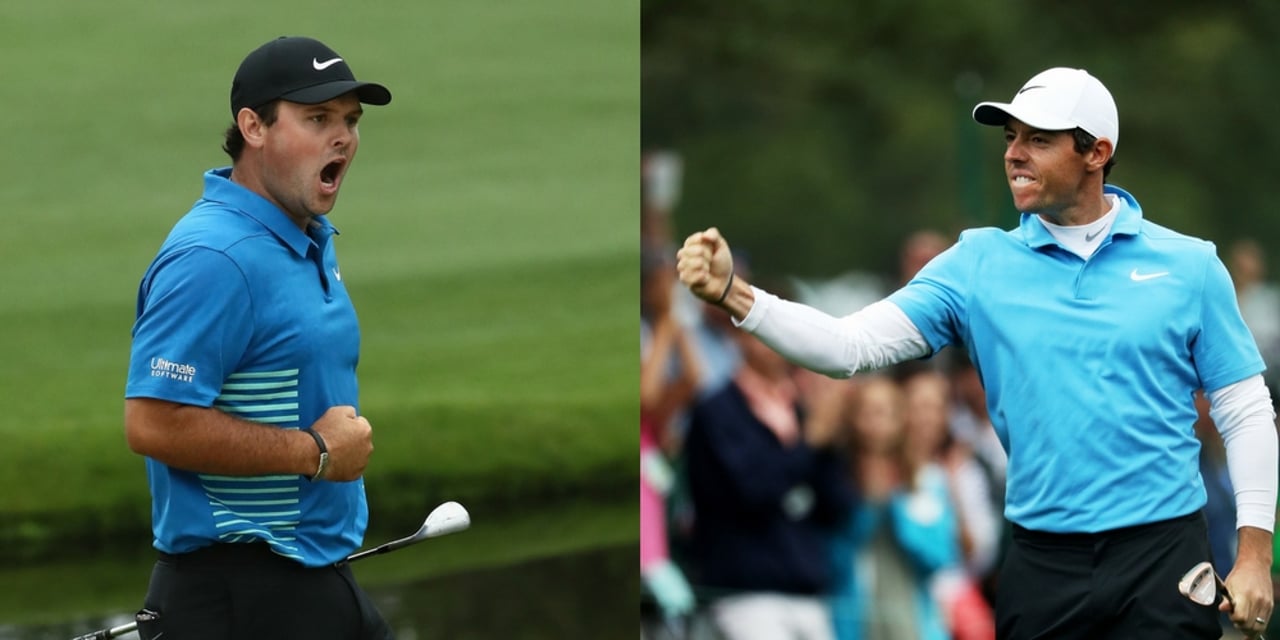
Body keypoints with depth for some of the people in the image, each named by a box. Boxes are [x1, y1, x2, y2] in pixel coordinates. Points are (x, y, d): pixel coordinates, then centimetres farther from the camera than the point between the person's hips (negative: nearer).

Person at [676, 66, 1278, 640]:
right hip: (1042, 561, 2)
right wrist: (733, 294, -20)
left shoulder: (1188, 265, 2)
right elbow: (852, 345, -5)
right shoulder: (979, 264, 4)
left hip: (1163, 557, -1)